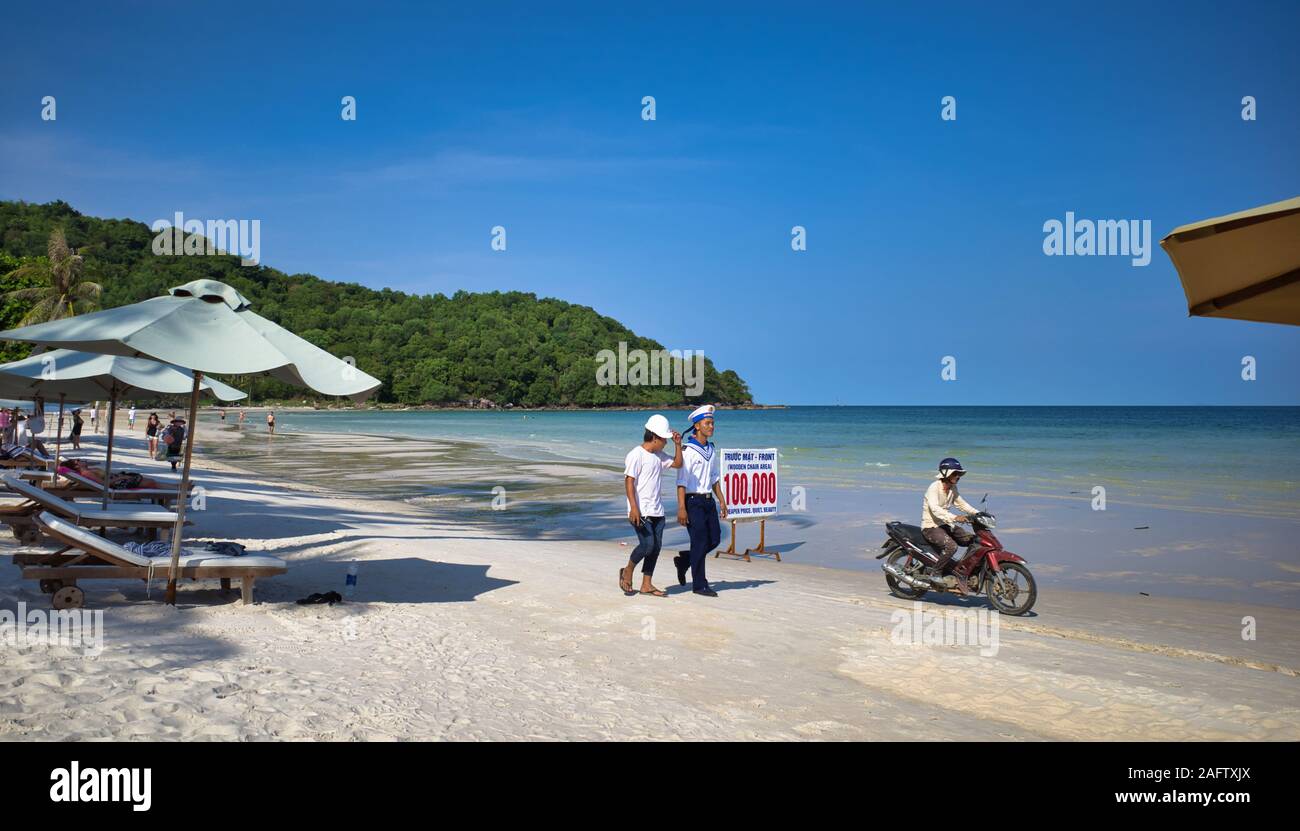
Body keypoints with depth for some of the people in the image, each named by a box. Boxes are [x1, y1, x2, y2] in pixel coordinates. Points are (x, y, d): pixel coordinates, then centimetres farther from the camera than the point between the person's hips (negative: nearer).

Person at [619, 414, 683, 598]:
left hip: (657, 511, 8)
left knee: (656, 546, 6)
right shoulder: (636, 455, -11)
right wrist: (634, 508, -22)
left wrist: (678, 444, 10)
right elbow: (629, 481, -15)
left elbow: (677, 463, 24)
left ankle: (647, 584, 14)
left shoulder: (659, 455, 13)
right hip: (641, 512, -8)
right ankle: (627, 571, 10)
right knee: (647, 544, -14)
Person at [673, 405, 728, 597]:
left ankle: (684, 560, 26)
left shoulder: (711, 450, 12)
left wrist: (721, 500, 16)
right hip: (693, 501, -8)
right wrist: (681, 508, -19)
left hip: (708, 500, 8)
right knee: (700, 541, -5)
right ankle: (699, 584, 5)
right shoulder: (688, 451, -12)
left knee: (714, 539, 7)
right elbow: (681, 482, -14)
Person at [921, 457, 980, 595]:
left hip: (945, 525, 9)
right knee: (951, 546, -33)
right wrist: (955, 517, -45)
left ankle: (961, 574, -3)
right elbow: (935, 509, -32)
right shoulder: (934, 487, -18)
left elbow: (960, 503, 20)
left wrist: (978, 514, 6)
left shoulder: (952, 488, 8)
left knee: (974, 540, -5)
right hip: (930, 527, -9)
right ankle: (934, 574, -17)